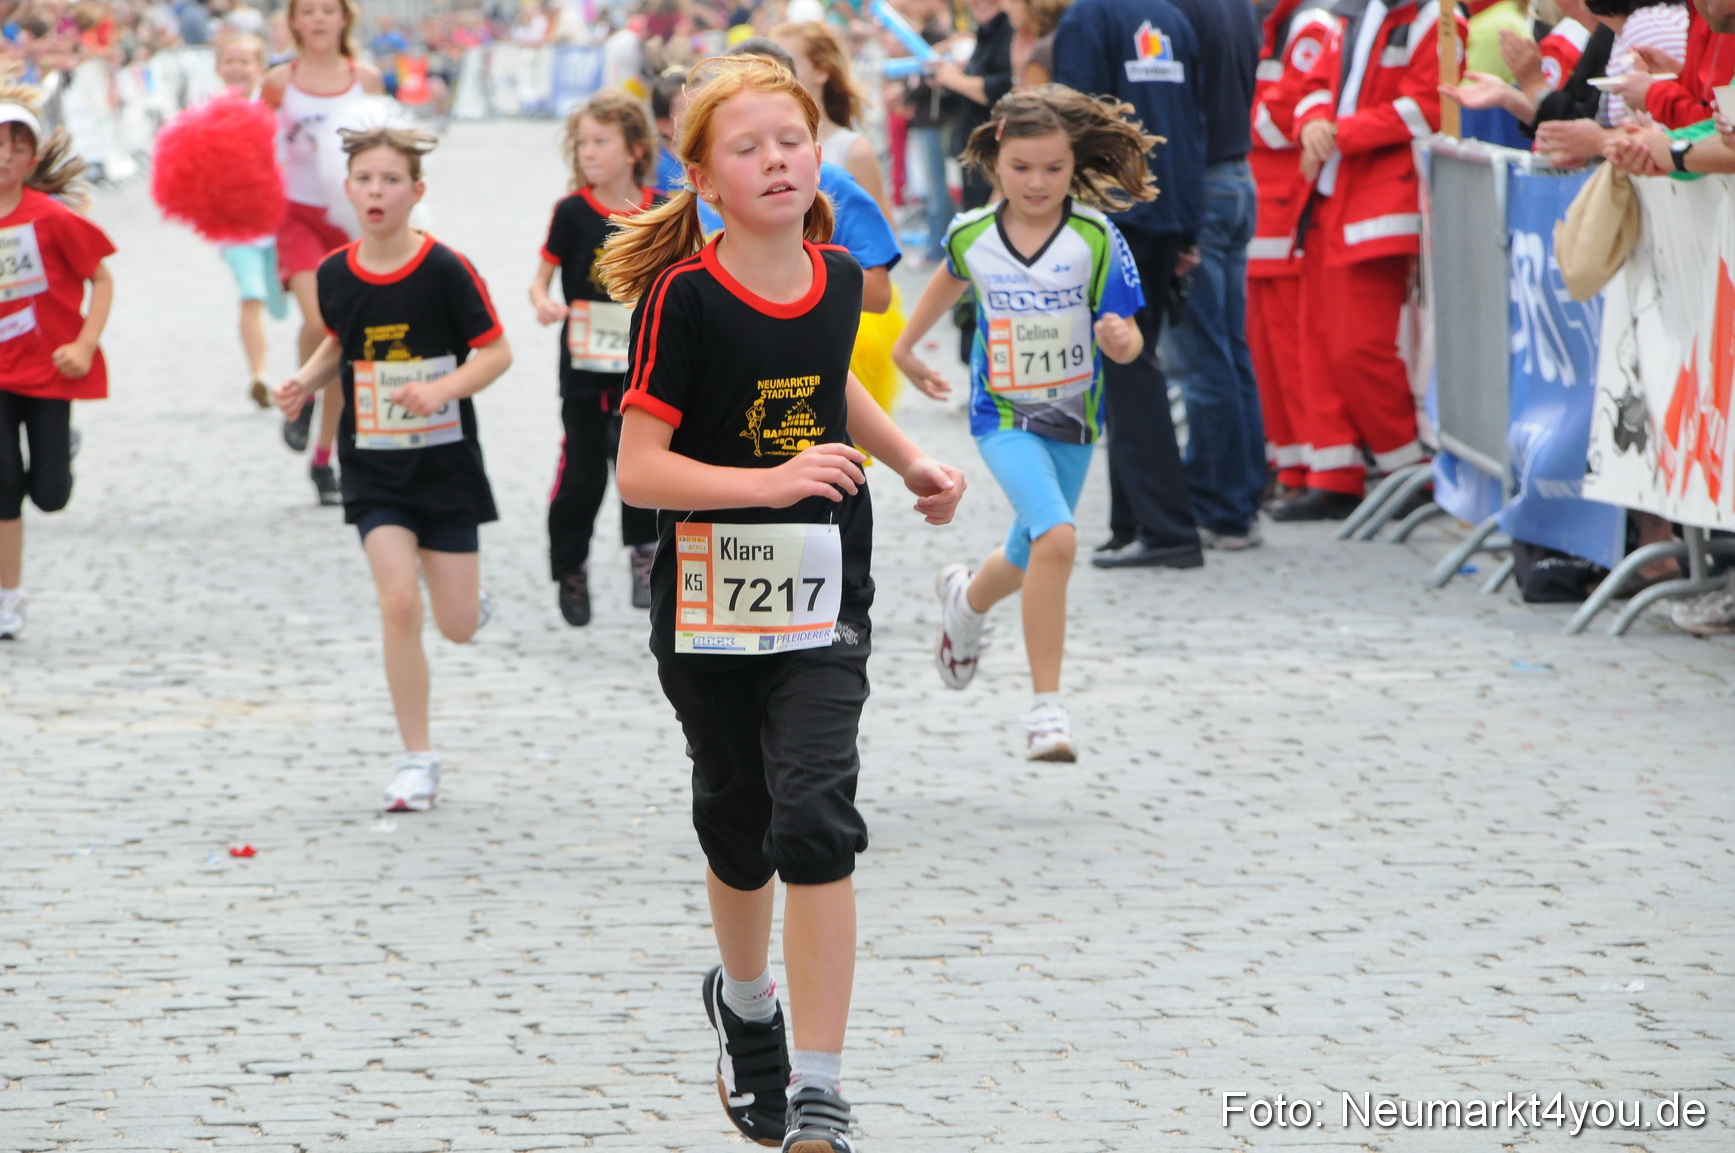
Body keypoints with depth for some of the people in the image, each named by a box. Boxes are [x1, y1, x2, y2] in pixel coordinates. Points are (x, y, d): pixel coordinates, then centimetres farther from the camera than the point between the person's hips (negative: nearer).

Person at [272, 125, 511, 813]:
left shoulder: (445, 270, -13)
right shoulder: (335, 274, -2)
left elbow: (496, 351, -9)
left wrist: (441, 390, -25)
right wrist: (306, 382, -1)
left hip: (445, 461, -2)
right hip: (373, 465, 2)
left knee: (458, 626, 2)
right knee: (398, 603, -14)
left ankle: (469, 594, 42)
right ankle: (418, 762, -4)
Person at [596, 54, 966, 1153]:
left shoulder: (839, 280, 2)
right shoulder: (683, 297, -13)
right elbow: (640, 469, -17)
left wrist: (912, 461, 17)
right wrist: (773, 480, -26)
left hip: (823, 607, 2)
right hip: (710, 608, -2)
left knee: (817, 825, -13)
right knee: (738, 831, 14)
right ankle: (746, 1003, 45)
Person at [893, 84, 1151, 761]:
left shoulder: (1095, 239, -14)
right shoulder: (972, 236, -9)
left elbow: (1127, 342, -13)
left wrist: (1119, 338, -36)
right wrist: (906, 345, 26)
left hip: (1073, 417, 2)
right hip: (1004, 417, -2)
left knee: (1030, 557, 21)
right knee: (1056, 539, -25)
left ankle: (967, 599, 58)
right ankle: (1046, 706, -20)